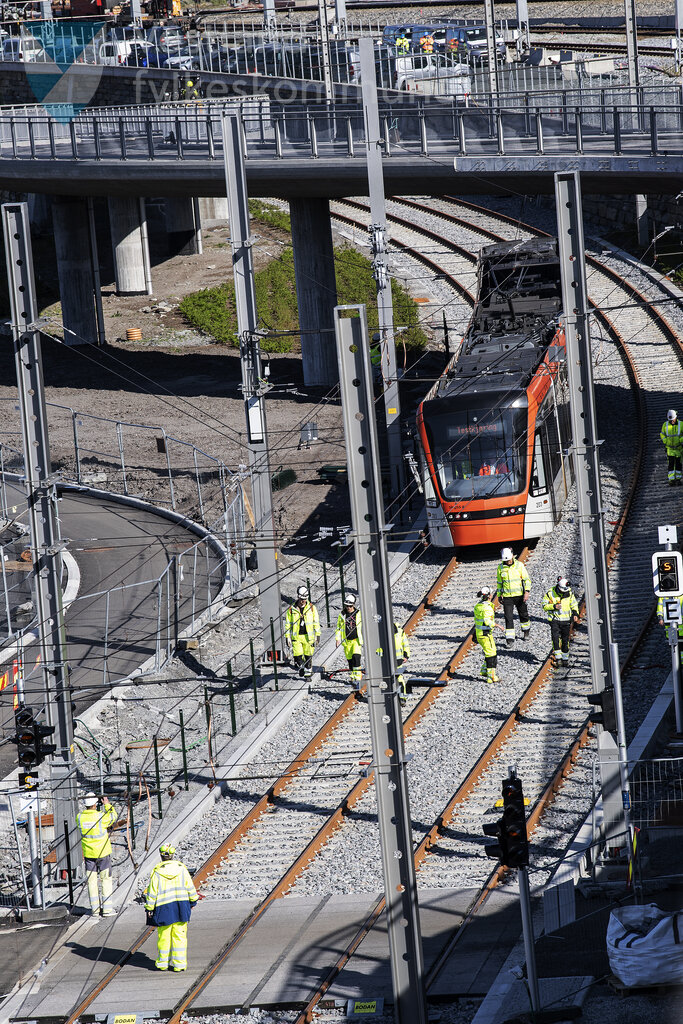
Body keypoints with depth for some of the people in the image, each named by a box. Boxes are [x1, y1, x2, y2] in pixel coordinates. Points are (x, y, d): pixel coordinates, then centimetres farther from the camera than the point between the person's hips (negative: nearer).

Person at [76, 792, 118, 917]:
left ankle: (95, 908, 11)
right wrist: (107, 805, 11)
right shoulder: (101, 816, -18)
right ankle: (107, 908, 4)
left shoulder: (79, 817, -7)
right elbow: (113, 817, 0)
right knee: (106, 879, 5)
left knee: (92, 880, 9)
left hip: (88, 854, 3)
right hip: (103, 852, -3)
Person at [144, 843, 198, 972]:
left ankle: (163, 963, 16)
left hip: (164, 908, -1)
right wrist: (193, 902, 19)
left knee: (164, 936, 8)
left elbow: (152, 892, -6)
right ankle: (179, 964, 4)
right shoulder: (181, 868, -2)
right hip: (182, 907, 1)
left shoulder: (157, 871, -8)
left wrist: (149, 908, 3)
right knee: (179, 935, 5)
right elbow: (190, 887, 5)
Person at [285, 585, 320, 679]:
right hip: (296, 636, 0)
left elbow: (316, 622, 7)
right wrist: (287, 637, 3)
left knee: (308, 656, 3)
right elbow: (288, 623, 6)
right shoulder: (291, 609, 0)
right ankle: (301, 666, 18)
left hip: (308, 636, 0)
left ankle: (308, 673, 18)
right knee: (297, 655, -12)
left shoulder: (312, 608, 1)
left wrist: (317, 634, 4)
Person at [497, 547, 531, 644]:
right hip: (507, 596, 1)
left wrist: (527, 592, -14)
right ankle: (510, 639, -4)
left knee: (523, 614, 15)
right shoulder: (501, 567, 1)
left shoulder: (519, 565, -6)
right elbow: (499, 583, 12)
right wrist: (499, 595, 12)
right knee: (508, 617, -7)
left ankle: (526, 631, 40)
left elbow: (527, 579, -3)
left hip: (519, 595, 0)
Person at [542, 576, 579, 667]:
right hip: (554, 620, -3)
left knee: (565, 640, 6)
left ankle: (565, 659, 19)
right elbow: (545, 606, -4)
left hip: (566, 620, 3)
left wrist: (575, 614, -3)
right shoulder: (550, 593, -9)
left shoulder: (569, 593, -1)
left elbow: (574, 604, 13)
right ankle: (558, 657, -14)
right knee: (555, 638, -19)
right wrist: (554, 606, -21)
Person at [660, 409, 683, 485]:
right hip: (670, 448, 0)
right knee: (671, 464, -7)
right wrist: (664, 441, -4)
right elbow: (662, 434, 8)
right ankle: (671, 480, -8)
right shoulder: (665, 425, -5)